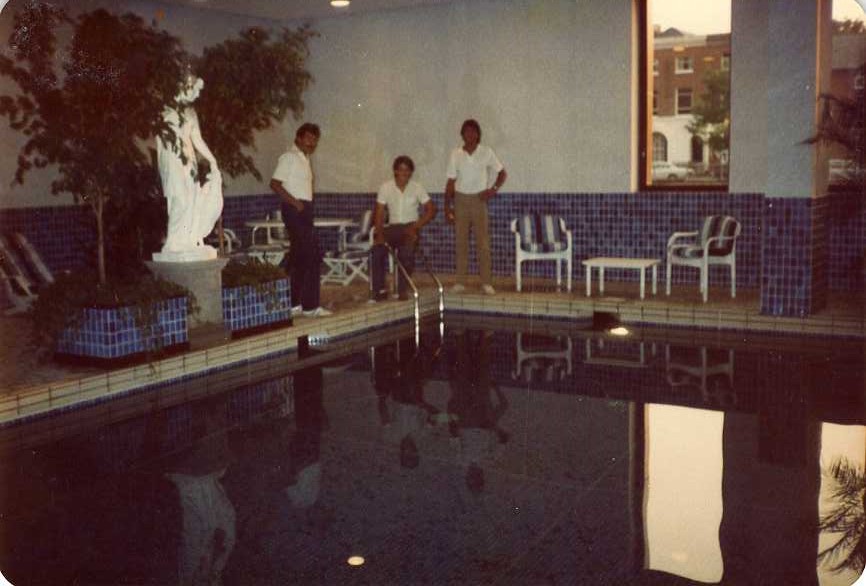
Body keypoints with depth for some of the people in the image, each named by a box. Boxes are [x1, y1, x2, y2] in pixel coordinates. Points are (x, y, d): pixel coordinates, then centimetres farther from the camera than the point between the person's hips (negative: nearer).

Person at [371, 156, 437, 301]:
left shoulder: (417, 188, 3)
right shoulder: (385, 187, 5)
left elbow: (431, 210, 0)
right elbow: (379, 213, 2)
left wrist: (416, 226, -12)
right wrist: (379, 232, -14)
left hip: (410, 228, -1)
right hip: (392, 227, 1)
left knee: (406, 251, -34)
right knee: (377, 249, -29)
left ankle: (402, 290, -25)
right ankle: (379, 289, -20)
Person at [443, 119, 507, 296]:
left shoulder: (486, 152, 0)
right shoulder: (456, 154, 4)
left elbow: (502, 173, 7)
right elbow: (451, 182, 6)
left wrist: (493, 189, -9)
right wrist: (448, 206, 1)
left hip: (479, 199, -2)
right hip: (461, 199, 2)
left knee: (483, 243, -5)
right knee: (460, 242, 3)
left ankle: (486, 283, -3)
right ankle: (460, 282, 8)